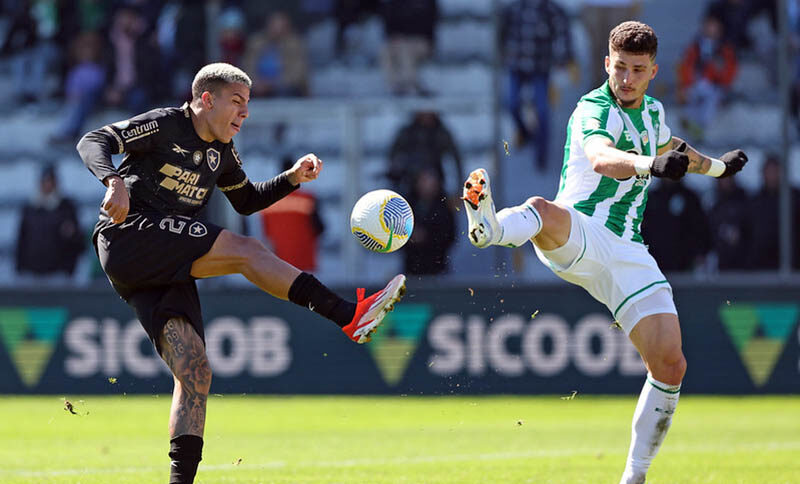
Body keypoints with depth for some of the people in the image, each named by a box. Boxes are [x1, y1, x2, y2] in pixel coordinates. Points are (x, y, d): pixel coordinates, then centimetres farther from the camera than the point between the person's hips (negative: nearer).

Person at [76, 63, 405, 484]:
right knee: (245, 251, -22)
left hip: (168, 271, 9)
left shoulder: (221, 151, 21)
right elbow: (93, 142, -12)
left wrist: (292, 179, 18)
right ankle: (351, 317, -28)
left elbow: (247, 200, 35)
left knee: (195, 372, -4)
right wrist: (113, 181, -32)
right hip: (128, 236, -9)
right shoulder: (164, 125, -3)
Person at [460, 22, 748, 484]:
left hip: (626, 252, 6)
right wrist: (650, 164, -53)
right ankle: (490, 227, -78)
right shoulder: (594, 110, -10)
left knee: (670, 365, -6)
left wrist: (716, 166, 52)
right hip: (576, 236, -6)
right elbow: (602, 158, -35)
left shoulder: (652, 111, 14)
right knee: (543, 210, -42)